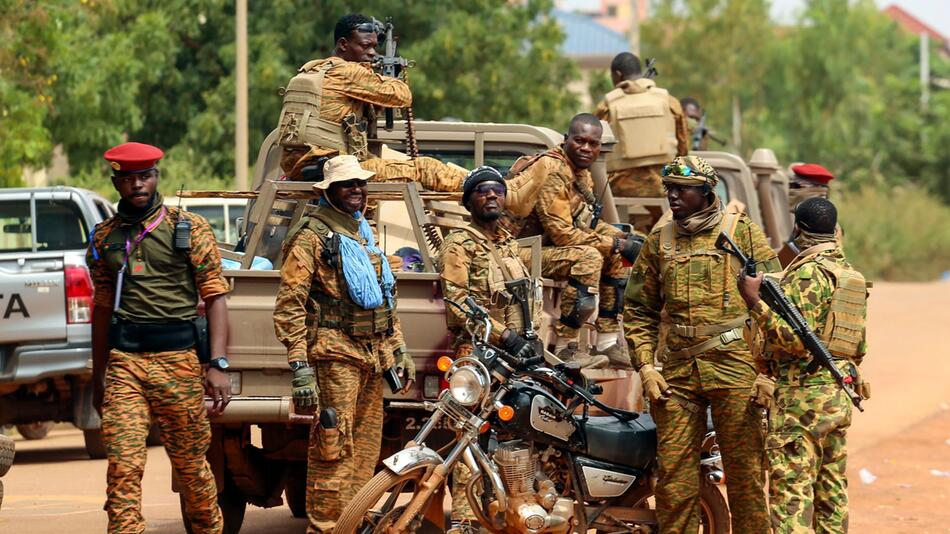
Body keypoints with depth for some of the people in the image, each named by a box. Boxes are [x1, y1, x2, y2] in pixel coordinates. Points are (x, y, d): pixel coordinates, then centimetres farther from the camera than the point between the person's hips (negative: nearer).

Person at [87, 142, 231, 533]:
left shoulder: (190, 230, 2)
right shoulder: (105, 237, 12)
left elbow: (215, 297, -1)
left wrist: (218, 365, -11)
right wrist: (98, 377, 19)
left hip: (178, 358, -2)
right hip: (123, 361, 2)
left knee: (190, 464, 7)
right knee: (122, 466, -10)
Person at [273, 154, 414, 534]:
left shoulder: (365, 235, 21)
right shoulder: (312, 235, -5)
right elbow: (289, 305, -11)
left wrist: (399, 350, 25)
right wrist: (299, 366, -18)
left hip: (373, 357, 8)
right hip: (336, 355, -8)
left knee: (366, 448, 10)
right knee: (334, 449, -12)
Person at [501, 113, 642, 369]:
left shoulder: (581, 173, 11)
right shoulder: (552, 170, -20)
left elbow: (587, 222, 20)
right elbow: (561, 232, -26)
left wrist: (622, 237, 0)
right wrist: (617, 244, -20)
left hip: (546, 245, 10)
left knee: (616, 256, 6)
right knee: (588, 257, -29)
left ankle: (608, 343, 6)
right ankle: (566, 348, -27)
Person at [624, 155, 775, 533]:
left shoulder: (743, 232, 4)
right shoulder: (659, 242, 14)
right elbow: (638, 309, 17)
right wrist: (645, 365, 5)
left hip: (733, 365, -3)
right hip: (677, 372, 3)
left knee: (744, 469, 0)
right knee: (673, 474, 3)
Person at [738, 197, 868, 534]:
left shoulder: (808, 272, -12)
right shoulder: (851, 275, 16)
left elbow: (796, 338, -21)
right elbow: (859, 347, 20)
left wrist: (755, 301, -19)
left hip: (801, 396, -9)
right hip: (840, 397, 9)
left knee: (791, 492, -11)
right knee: (831, 489, 12)